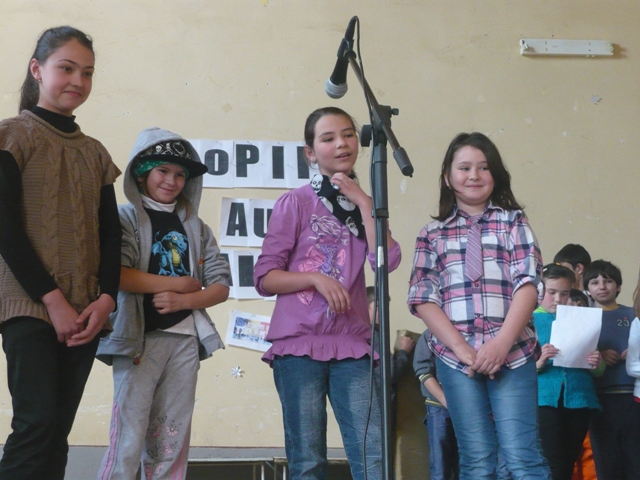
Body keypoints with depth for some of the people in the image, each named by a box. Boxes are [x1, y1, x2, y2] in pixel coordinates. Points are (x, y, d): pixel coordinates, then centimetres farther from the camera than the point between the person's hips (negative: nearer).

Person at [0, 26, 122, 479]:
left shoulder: (95, 153, 16)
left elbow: (111, 233, 13)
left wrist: (106, 299, -4)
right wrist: (54, 301, -13)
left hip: (85, 313, 5)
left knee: (58, 431, 1)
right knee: (37, 424, -16)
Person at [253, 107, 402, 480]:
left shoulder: (365, 205, 13)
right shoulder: (296, 202, 2)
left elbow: (388, 261, -5)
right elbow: (265, 278, 0)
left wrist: (363, 202, -4)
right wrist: (315, 278, -14)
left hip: (352, 345, 3)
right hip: (299, 344, -2)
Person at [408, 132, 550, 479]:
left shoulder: (513, 221, 12)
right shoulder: (432, 234, 13)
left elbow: (528, 282, 0)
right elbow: (422, 298, 4)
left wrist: (502, 342, -13)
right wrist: (462, 348, -9)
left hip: (513, 351, -1)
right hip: (455, 354, 1)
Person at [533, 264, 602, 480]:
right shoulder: (531, 321, 5)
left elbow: (599, 371, 14)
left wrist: (597, 365, -9)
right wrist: (539, 363, -20)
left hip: (579, 399, 3)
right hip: (546, 399, -3)